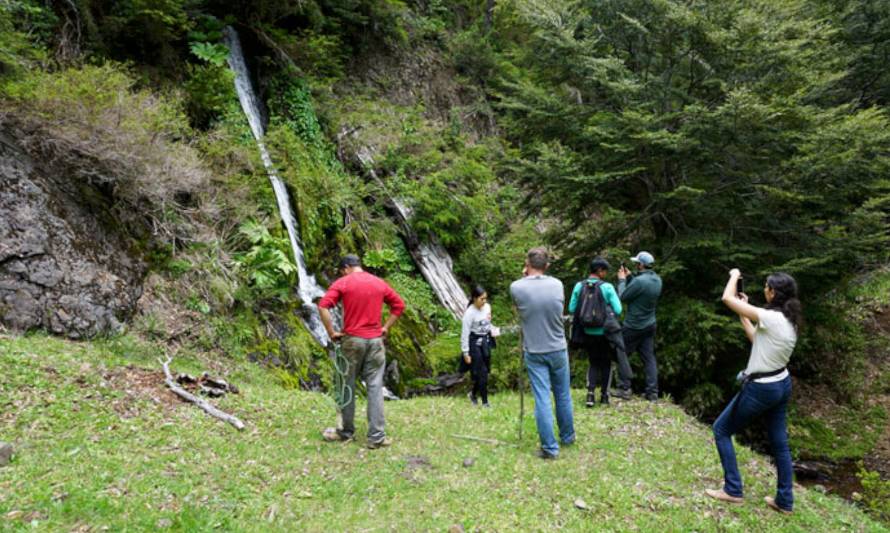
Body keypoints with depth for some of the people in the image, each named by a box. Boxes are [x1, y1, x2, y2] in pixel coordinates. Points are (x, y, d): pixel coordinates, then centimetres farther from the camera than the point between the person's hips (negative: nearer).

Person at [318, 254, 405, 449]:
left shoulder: (342, 283, -1)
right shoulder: (379, 283, 9)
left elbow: (323, 306, -12)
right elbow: (399, 305, 14)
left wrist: (331, 332, -5)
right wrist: (385, 327, 13)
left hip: (352, 339, -2)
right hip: (375, 340, 2)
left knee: (347, 386, 11)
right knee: (375, 387, 3)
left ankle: (346, 431, 21)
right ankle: (376, 436, 3)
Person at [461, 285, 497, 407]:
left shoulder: (487, 307, 0)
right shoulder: (469, 313, -18)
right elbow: (465, 333, -14)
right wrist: (465, 353, -13)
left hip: (486, 341, 6)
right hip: (475, 343, -6)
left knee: (485, 371, 10)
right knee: (481, 372, -3)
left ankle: (473, 394, 32)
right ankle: (485, 401, 8)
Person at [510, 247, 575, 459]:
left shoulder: (516, 287, -13)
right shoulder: (557, 284, -7)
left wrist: (524, 276, 8)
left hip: (534, 353, -2)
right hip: (558, 350, 2)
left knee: (542, 400, 2)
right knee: (563, 396, 17)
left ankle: (550, 448, 6)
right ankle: (567, 436, 33)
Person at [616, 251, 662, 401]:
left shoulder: (639, 281, -25)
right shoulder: (657, 280, 2)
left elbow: (623, 297, -15)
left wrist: (622, 280, -2)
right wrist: (629, 277, 13)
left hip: (634, 326, -7)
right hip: (650, 325, 7)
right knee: (649, 357, 9)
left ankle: (624, 389, 10)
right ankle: (652, 392, 9)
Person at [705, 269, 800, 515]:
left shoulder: (770, 318, -24)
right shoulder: (790, 320, 2)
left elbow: (727, 298, -23)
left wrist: (735, 275, -6)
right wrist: (744, 314, 15)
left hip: (760, 389, -8)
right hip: (782, 385, 9)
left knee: (721, 430, 8)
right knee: (779, 442, 17)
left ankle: (732, 490, 11)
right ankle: (784, 501, 26)